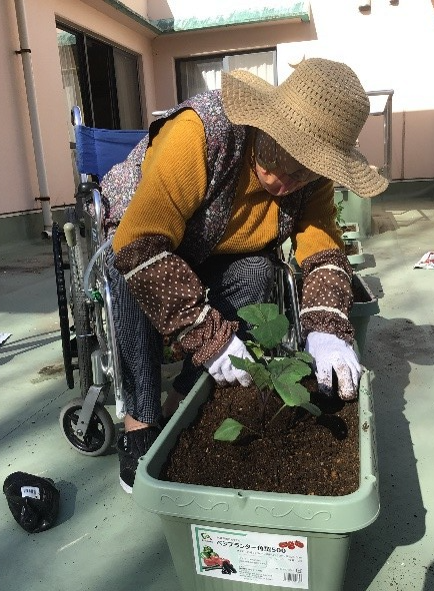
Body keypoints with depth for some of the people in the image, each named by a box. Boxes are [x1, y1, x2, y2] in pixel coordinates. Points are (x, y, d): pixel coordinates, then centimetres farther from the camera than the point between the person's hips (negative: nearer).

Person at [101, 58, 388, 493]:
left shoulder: (311, 170, -17)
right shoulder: (199, 132, -36)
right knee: (136, 277, -35)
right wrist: (210, 337, -43)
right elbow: (140, 247, -41)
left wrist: (326, 329, -40)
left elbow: (323, 249, -21)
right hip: (139, 233, -3)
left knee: (256, 273, -26)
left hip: (220, 254, 4)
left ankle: (178, 407, -16)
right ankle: (139, 425, -22)